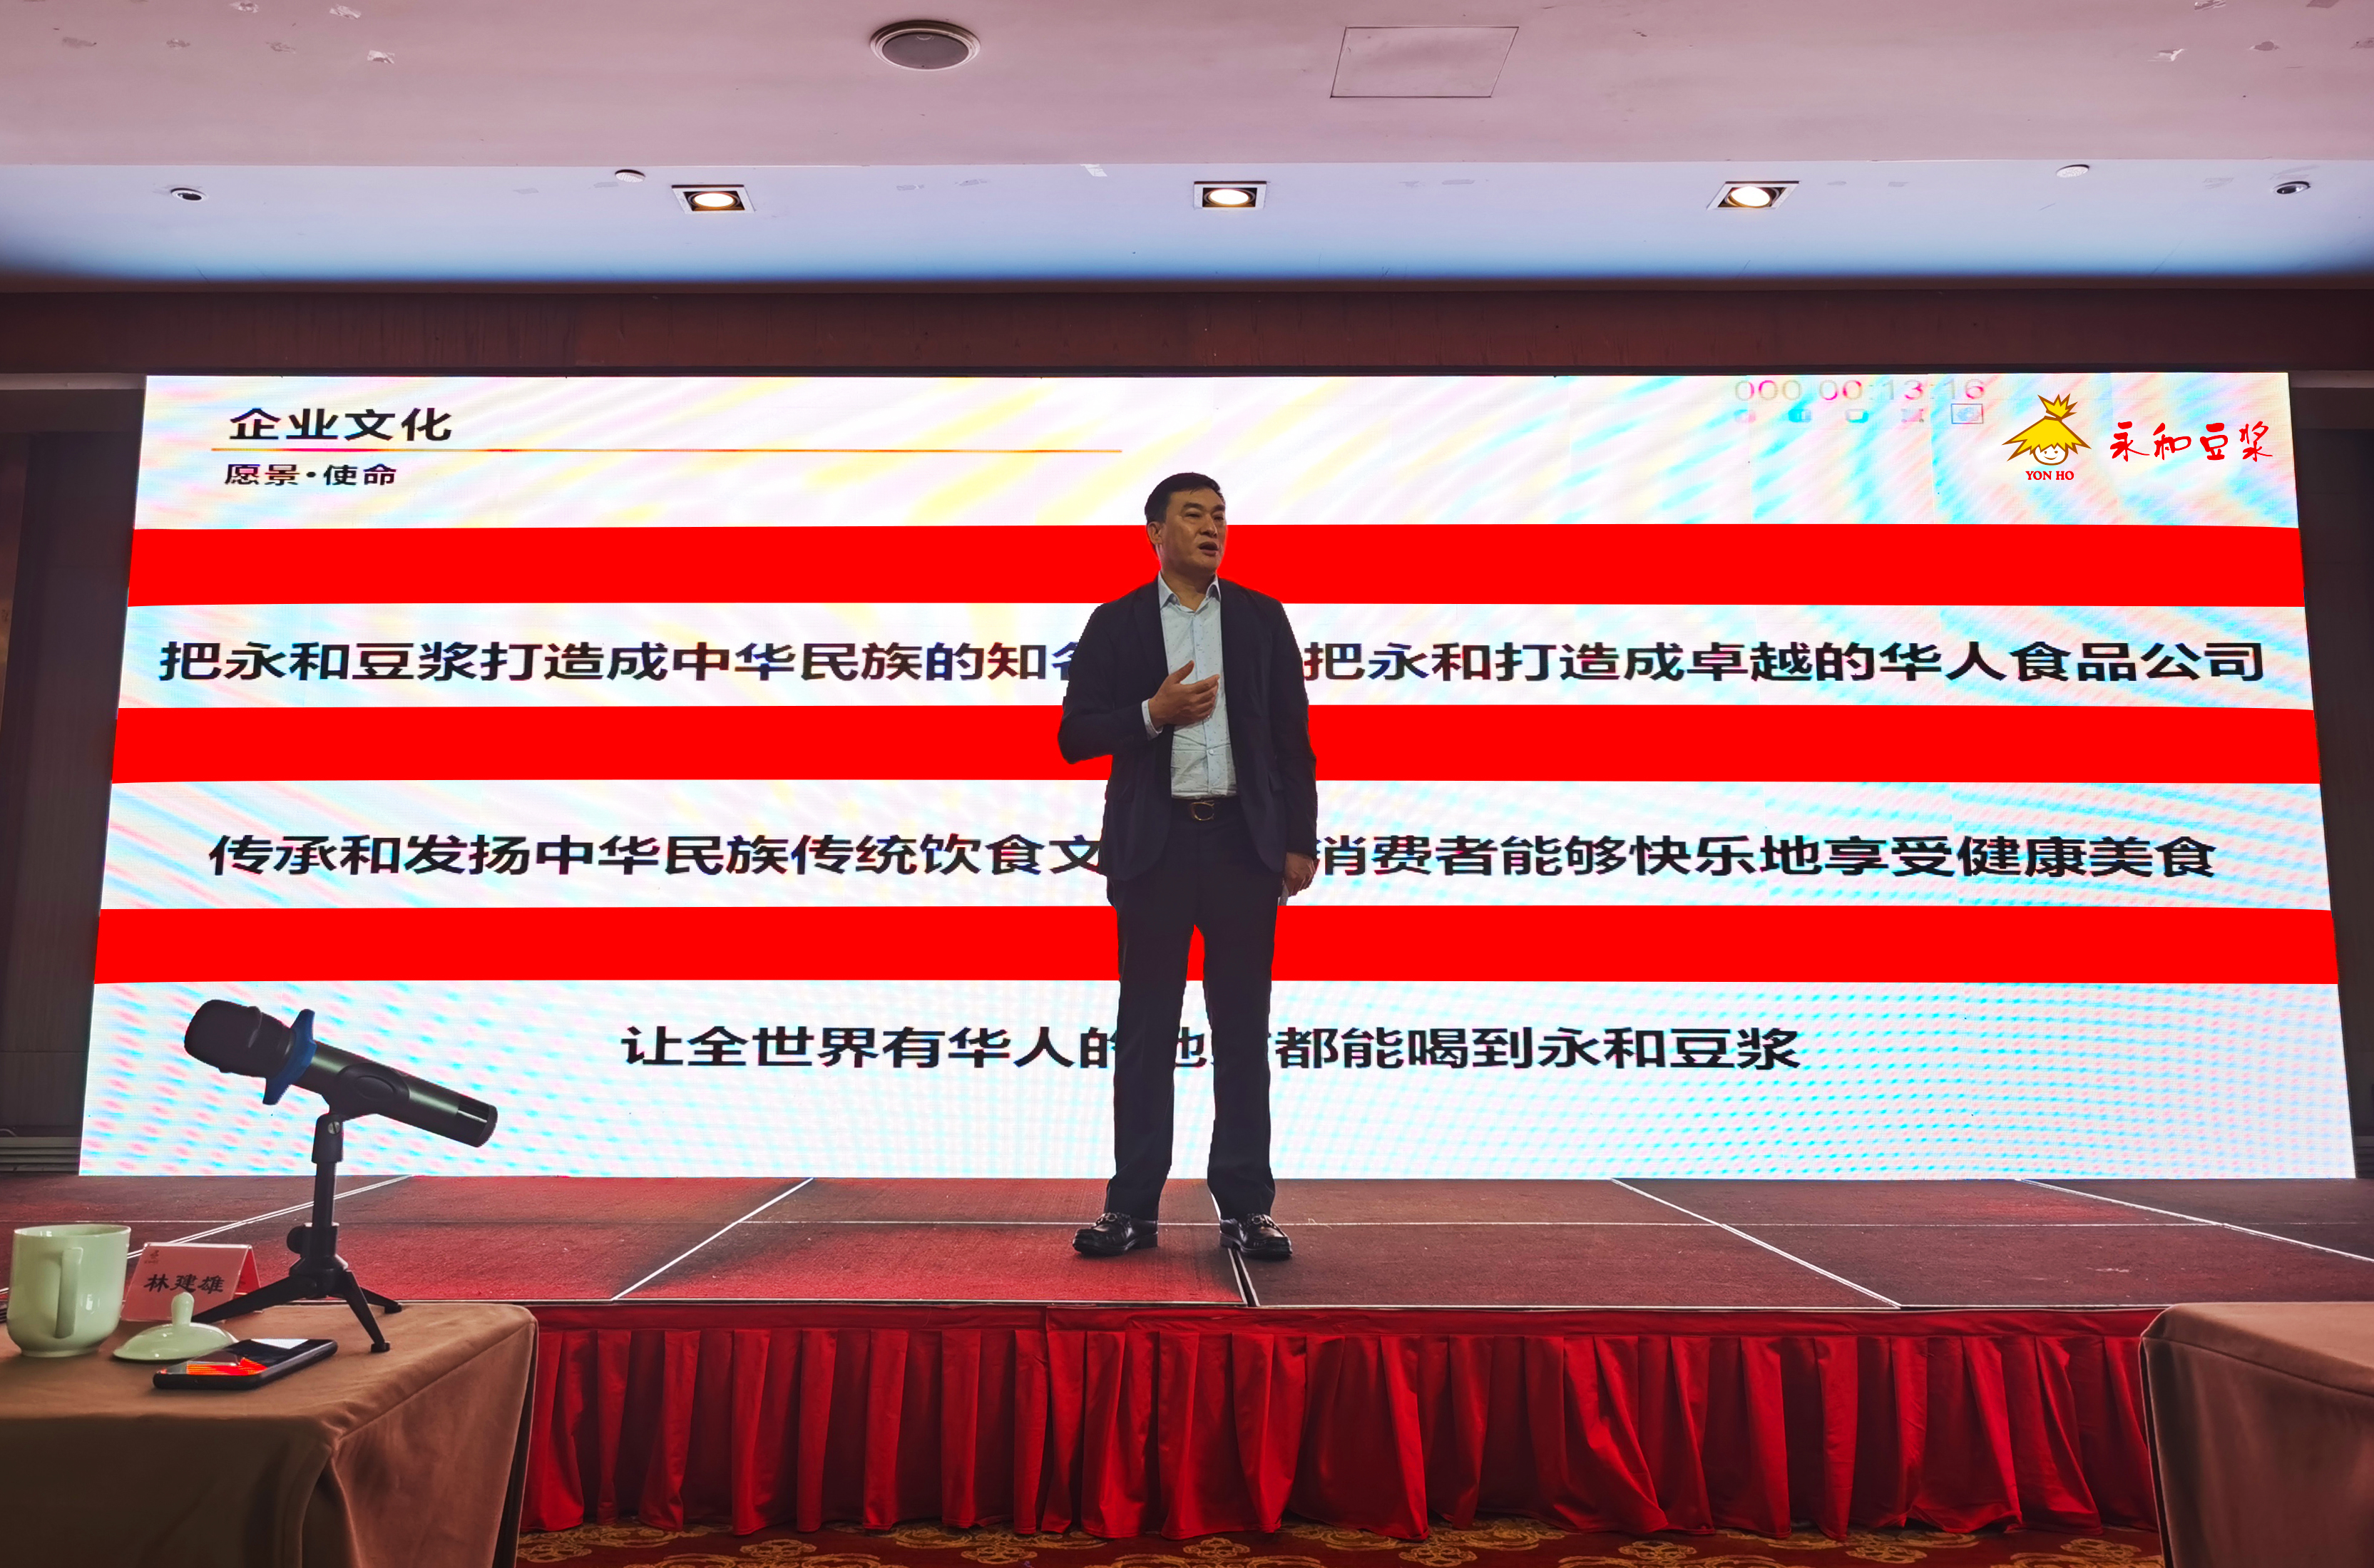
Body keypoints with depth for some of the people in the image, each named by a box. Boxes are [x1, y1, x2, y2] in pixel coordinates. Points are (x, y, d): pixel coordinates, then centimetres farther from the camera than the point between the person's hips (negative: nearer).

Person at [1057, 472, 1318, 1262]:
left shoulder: (1261, 617, 10)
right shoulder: (1116, 624, 7)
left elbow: (1293, 736, 7)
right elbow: (1075, 734, 2)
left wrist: (1301, 842, 1)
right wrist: (1154, 712, -14)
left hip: (1245, 841, 1)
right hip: (1154, 844, -1)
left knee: (1243, 1029, 4)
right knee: (1146, 1029, 4)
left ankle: (1245, 1207, 12)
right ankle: (1133, 1207, 12)